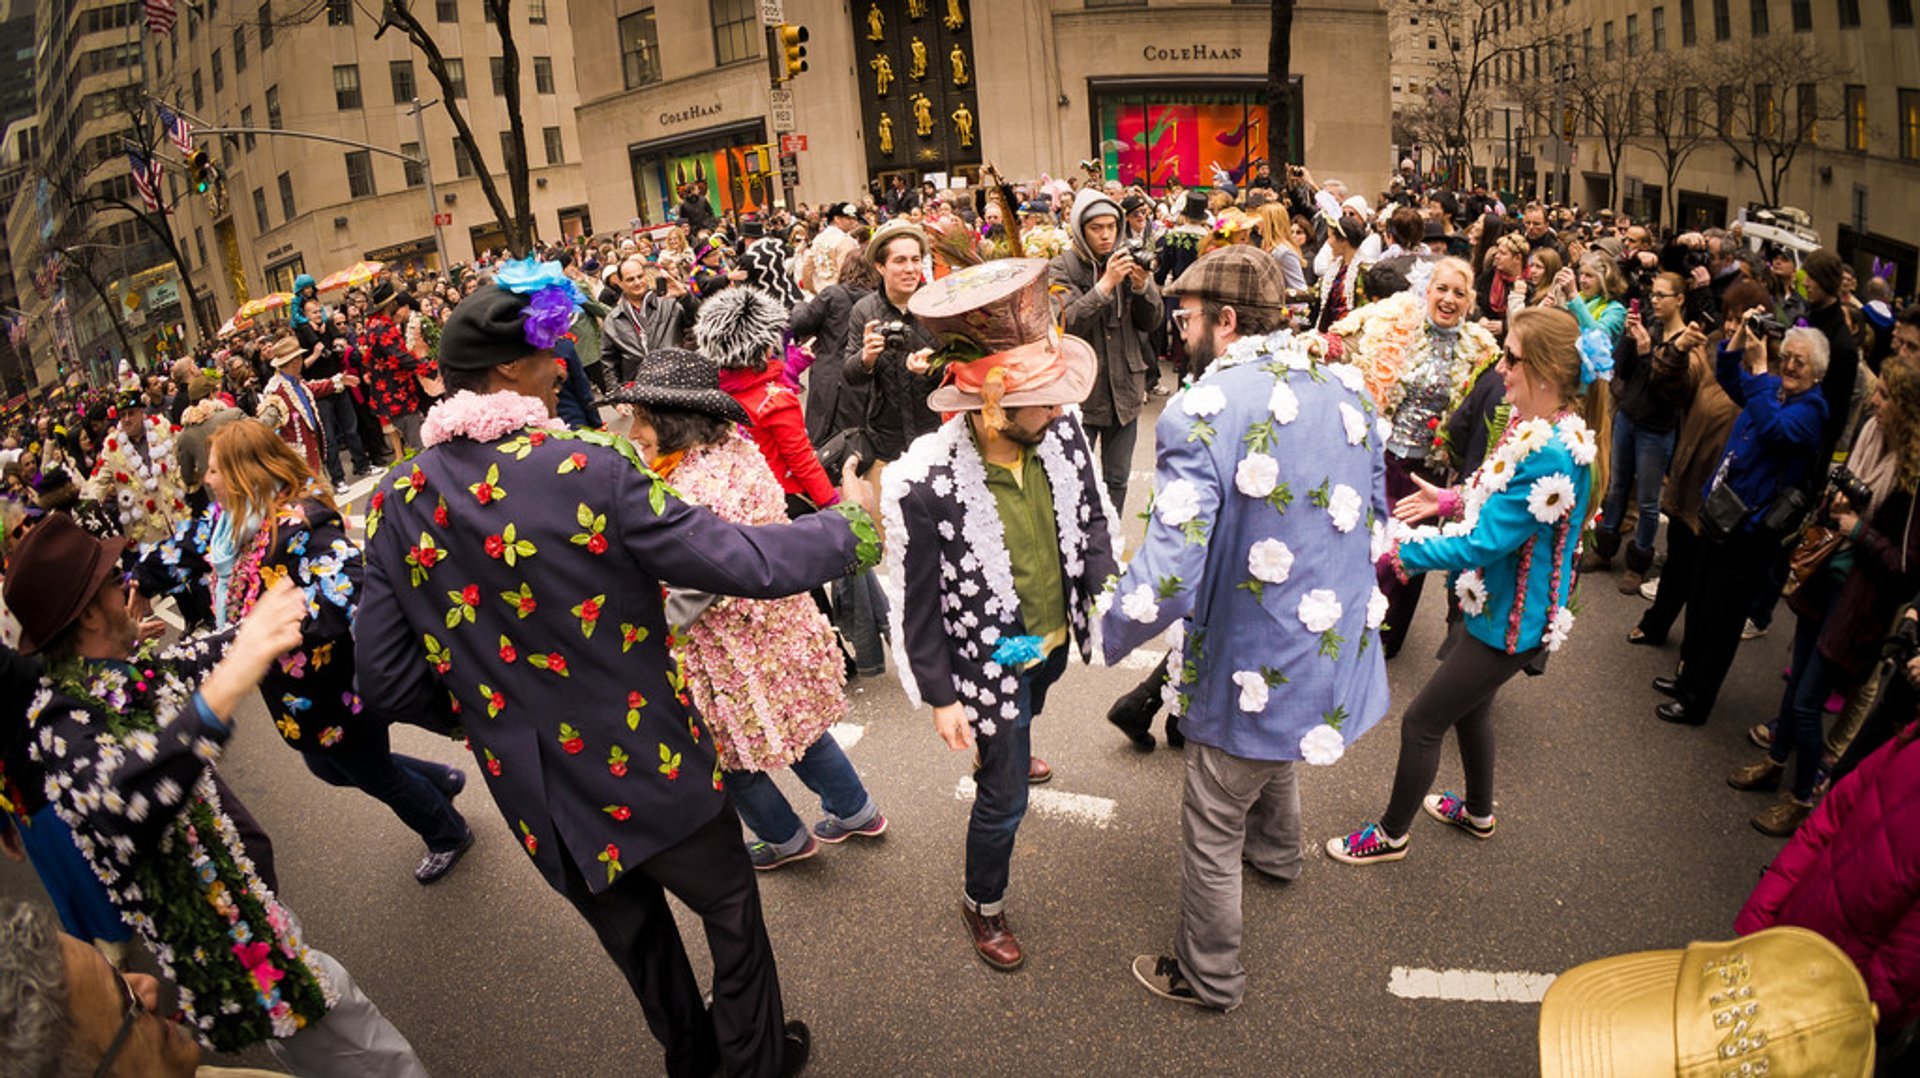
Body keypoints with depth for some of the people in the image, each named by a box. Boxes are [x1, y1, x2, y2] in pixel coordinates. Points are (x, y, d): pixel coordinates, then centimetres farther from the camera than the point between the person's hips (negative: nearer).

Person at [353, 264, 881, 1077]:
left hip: (535, 793, 5)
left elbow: (386, 680, -4)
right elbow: (739, 562, -20)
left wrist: (483, 711, 14)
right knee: (731, 911, 22)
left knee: (634, 934, 28)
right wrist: (846, 524, -3)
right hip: (648, 768, -5)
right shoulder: (586, 468, -24)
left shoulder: (397, 504, -8)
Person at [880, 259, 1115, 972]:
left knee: (1022, 722, 37)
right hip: (992, 663, -6)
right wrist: (940, 698, -14)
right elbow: (915, 604, -21)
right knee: (1005, 795, 9)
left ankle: (1004, 753, 74)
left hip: (1054, 638, 6)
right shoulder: (924, 484, -34)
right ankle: (982, 905, 38)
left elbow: (1092, 517, -1)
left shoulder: (1060, 432, -20)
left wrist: (1108, 589, -14)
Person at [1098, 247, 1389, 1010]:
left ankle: (1207, 976, 35)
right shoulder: (1348, 391, -2)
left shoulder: (1200, 414, -26)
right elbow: (1374, 515, 11)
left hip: (1259, 672, -8)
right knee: (1274, 756, 37)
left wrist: (1111, 633, -12)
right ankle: (1276, 850, 66)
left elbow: (1169, 578, -31)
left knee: (1211, 831, 15)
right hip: (1341, 651, 8)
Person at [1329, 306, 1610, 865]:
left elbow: (1481, 544, -30)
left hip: (1511, 620, -10)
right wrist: (1450, 500, 3)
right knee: (1468, 706, 28)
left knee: (1421, 723, 4)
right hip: (1494, 603, 10)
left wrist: (1393, 552, -24)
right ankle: (1477, 812, 52)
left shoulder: (1554, 453, -32)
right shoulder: (1536, 427, -2)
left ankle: (1391, 835, 25)